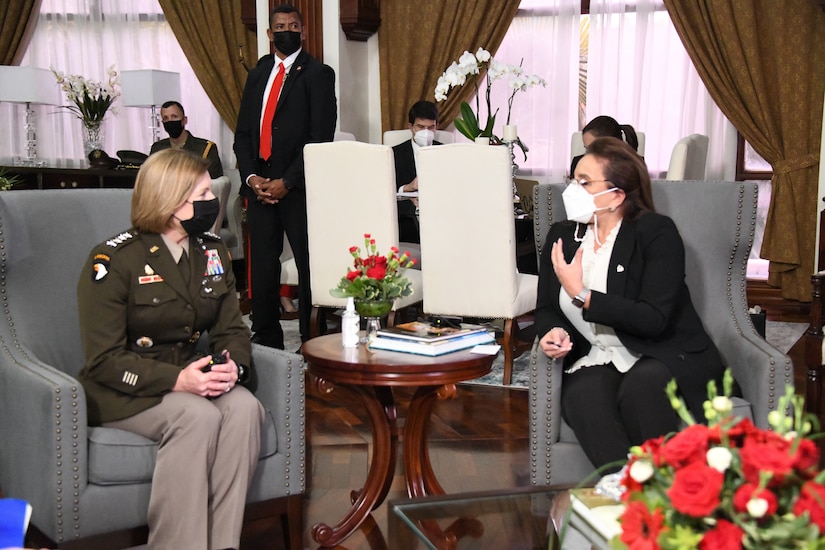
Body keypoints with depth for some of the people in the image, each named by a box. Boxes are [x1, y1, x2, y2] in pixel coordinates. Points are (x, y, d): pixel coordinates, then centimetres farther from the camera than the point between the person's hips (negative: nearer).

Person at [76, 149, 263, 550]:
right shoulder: (114, 260, -12)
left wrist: (233, 365, -17)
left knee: (244, 407, -26)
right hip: (123, 393, -5)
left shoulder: (212, 253, 8)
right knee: (198, 417, -33)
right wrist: (177, 380, -28)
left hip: (190, 377, 6)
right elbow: (104, 359, -15)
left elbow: (232, 329, 8)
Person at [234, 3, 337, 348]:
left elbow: (321, 136, -8)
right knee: (262, 265, 5)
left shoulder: (318, 74, 1)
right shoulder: (257, 75, 17)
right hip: (259, 185, 5)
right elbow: (242, 132, 15)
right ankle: (266, 339, 14)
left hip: (298, 187, -5)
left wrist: (287, 182, -12)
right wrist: (251, 177, -1)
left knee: (309, 265, -1)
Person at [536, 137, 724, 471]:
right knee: (583, 394, -32)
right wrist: (554, 331, -6)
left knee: (641, 385, -37)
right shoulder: (561, 237, 13)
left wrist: (581, 295, -15)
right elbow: (545, 309, 19)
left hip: (663, 358, -3)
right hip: (596, 362, 3)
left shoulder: (656, 232, -4)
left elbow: (653, 319, -15)